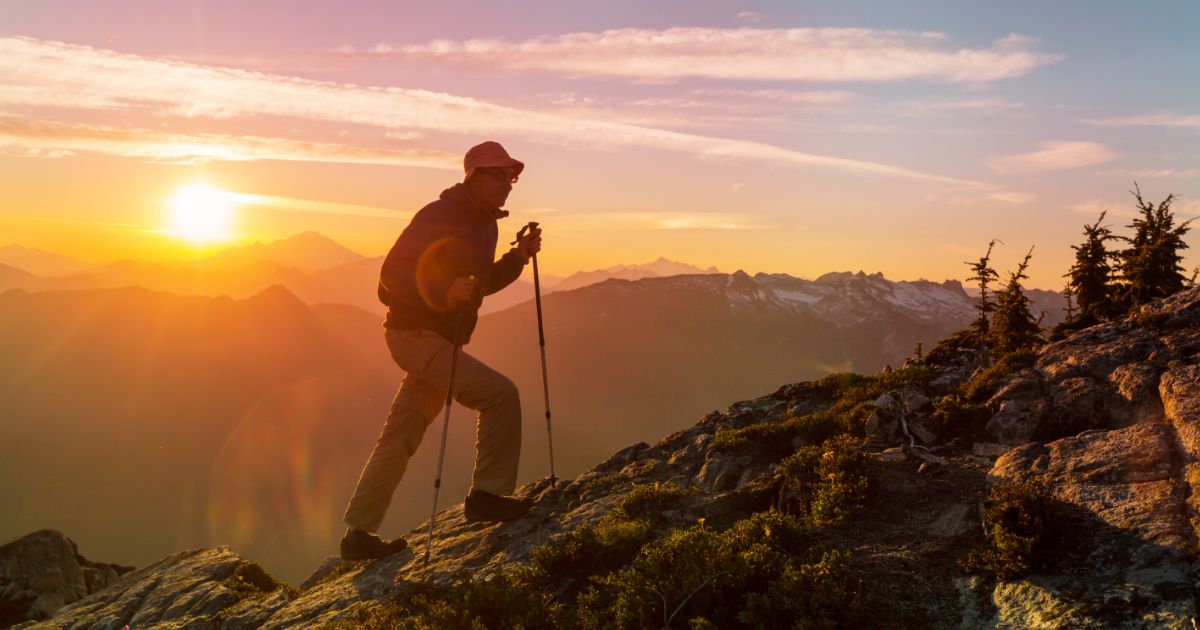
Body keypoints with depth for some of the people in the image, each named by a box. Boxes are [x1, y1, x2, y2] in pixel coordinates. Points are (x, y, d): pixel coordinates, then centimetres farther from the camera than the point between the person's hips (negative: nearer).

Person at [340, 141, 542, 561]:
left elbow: (482, 282, 22)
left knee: (400, 438, 11)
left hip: (439, 338, 9)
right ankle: (487, 495, -5)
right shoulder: (439, 216, -14)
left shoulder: (486, 224, 14)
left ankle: (359, 533, 19)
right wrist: (442, 293, -34)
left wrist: (518, 257, 7)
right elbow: (392, 272, -19)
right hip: (416, 334, -9)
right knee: (500, 394, -17)